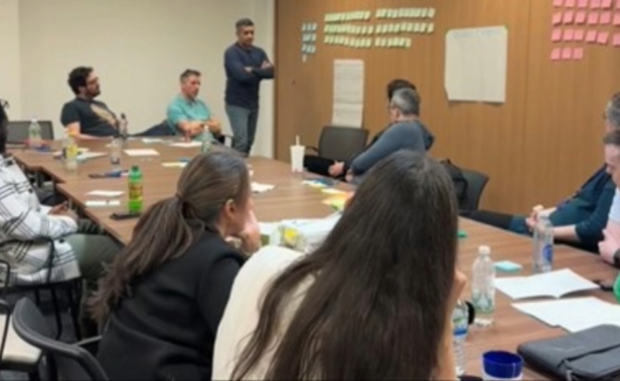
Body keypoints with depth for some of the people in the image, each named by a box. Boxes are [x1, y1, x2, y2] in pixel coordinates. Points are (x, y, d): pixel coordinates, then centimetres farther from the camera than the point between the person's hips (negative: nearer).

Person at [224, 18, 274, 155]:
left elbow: (271, 72, -4)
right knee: (241, 141, -15)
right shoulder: (231, 53, -10)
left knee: (249, 142, 9)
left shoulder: (259, 52, 9)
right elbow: (241, 75, -24)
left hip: (253, 104, 7)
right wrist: (260, 71, -11)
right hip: (237, 104, -6)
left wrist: (253, 70, -16)